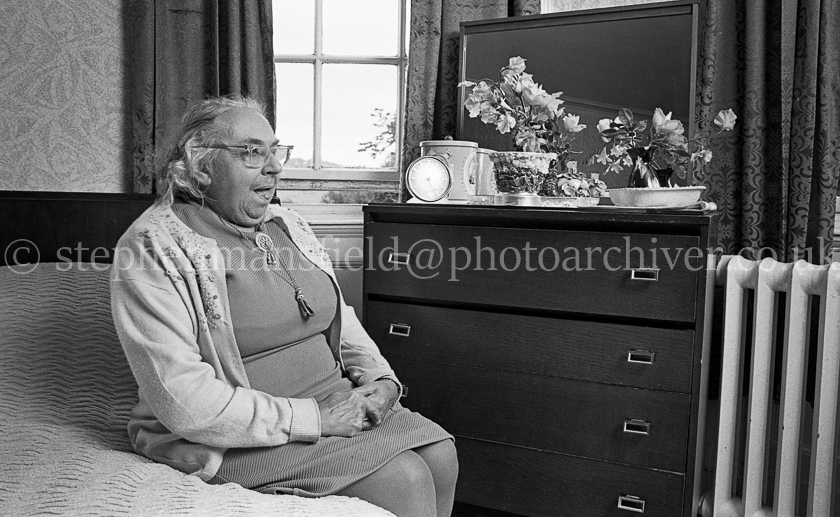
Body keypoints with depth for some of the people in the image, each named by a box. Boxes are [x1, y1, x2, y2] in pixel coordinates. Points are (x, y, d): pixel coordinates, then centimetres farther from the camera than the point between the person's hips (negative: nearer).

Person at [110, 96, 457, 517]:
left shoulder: (285, 223, 10)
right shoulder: (153, 246, -14)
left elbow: (340, 317, 18)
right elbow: (185, 401, -22)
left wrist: (380, 378, -2)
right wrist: (314, 418, -22)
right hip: (242, 434, -7)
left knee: (441, 453, -8)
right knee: (405, 478, -19)